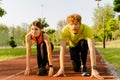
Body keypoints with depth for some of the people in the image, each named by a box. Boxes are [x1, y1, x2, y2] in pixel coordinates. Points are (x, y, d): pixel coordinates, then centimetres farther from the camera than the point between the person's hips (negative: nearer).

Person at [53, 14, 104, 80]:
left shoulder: (87, 29, -37)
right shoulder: (65, 30, -33)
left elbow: (91, 48, -45)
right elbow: (62, 49, -37)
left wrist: (94, 68, -53)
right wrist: (61, 68, -45)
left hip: (83, 46, -1)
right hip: (73, 46, 1)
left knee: (83, 42, -36)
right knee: (76, 68, -15)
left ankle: (84, 66, -16)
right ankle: (79, 63, 22)